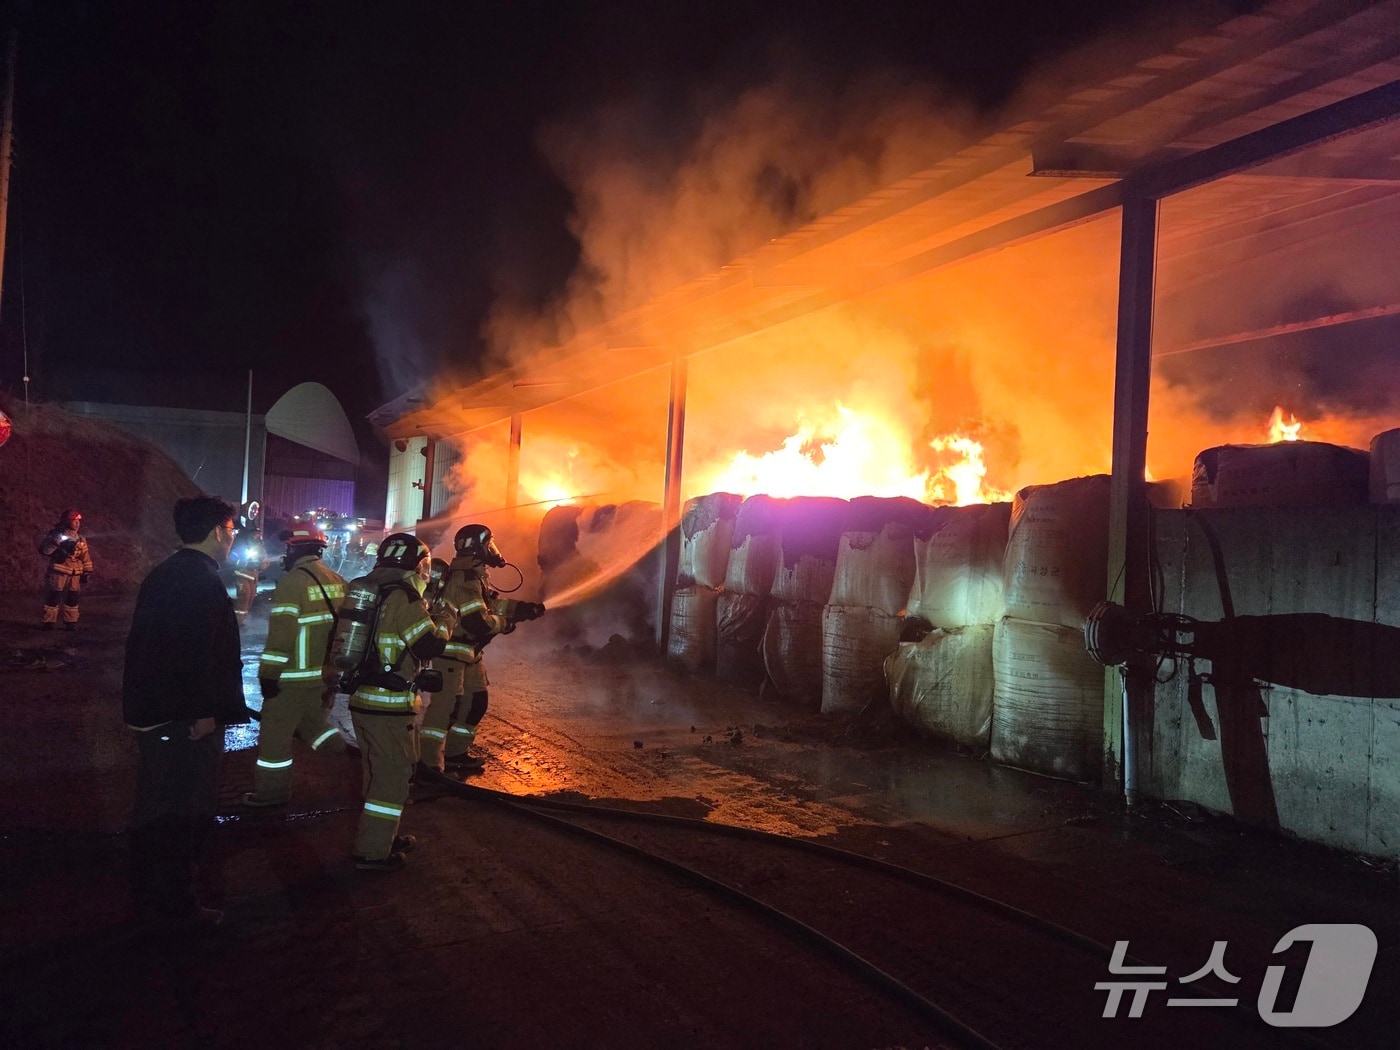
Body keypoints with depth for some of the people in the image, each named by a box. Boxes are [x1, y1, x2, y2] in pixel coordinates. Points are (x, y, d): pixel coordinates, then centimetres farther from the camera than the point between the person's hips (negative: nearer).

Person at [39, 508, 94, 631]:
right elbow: (43, 550, -14)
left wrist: (86, 572, 9)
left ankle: (70, 622, 17)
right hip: (59, 573, -5)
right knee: (53, 597, -3)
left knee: (72, 599, 8)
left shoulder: (81, 539, 10)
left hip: (75, 574, 5)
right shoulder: (57, 535, -5)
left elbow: (86, 557, 14)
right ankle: (47, 622, 4)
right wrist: (55, 542, -28)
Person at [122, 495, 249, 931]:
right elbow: (202, 652, -25)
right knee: (185, 812, 2)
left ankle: (149, 895, 33)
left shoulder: (163, 574, 12)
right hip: (186, 716, -10)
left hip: (151, 711, 10)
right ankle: (176, 906, 11)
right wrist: (206, 711, -20)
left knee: (156, 804, 20)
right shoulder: (204, 581, -19)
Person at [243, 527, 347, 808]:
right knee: (313, 722, 24)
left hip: (295, 677, -7)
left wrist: (268, 673, -15)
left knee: (275, 732, 6)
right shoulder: (337, 581, 7)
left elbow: (281, 632, -21)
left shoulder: (292, 581, -15)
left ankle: (271, 791, 15)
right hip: (327, 673, 7)